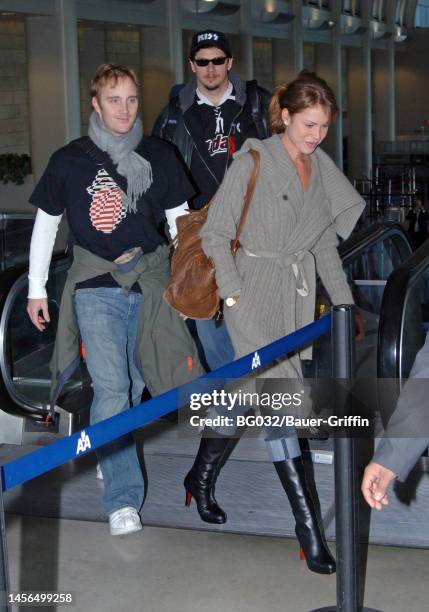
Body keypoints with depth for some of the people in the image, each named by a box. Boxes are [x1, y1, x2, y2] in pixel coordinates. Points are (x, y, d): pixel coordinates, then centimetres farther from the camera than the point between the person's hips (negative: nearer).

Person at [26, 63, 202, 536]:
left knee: (135, 383, 11)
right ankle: (122, 500, -6)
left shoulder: (159, 156, 4)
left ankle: (110, 457, 36)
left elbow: (180, 221, 11)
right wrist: (36, 288, 6)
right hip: (95, 288, -2)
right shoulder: (69, 160, 0)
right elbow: (45, 225, 7)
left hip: (150, 284, 2)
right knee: (110, 389, -10)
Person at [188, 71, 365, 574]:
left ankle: (200, 476, 36)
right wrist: (233, 293, -14)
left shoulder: (322, 168, 10)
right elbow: (214, 232, -6)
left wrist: (345, 305, 16)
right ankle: (308, 526, -14)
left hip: (298, 295, 6)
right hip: (254, 289, -6)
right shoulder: (254, 161, -7)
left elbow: (325, 246, 18)